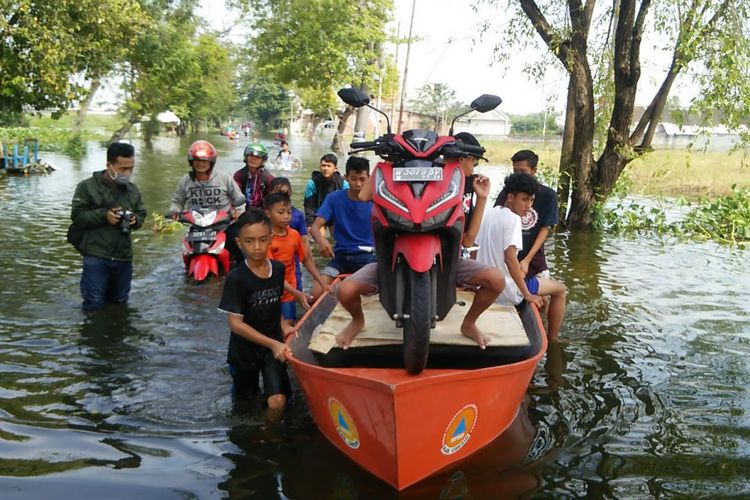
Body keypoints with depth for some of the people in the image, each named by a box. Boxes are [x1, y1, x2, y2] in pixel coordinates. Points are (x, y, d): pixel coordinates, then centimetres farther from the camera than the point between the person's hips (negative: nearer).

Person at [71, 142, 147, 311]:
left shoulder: (133, 189, 10)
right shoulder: (87, 186, -5)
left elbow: (141, 214, 17)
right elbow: (77, 215, -8)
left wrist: (135, 220, -6)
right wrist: (104, 215, -20)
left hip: (124, 256, 5)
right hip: (96, 255, -4)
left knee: (120, 302, 15)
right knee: (95, 304, -4)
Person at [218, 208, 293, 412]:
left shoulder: (279, 269, -5)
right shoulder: (236, 278, -19)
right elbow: (235, 323, -21)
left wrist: (282, 325, -4)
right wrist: (272, 343, -26)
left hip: (274, 347, 2)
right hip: (244, 351, -2)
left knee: (278, 402, -13)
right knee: (246, 401, 18)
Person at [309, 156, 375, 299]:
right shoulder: (334, 198, -2)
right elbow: (315, 227, -8)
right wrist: (321, 240, -31)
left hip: (367, 255, -1)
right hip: (340, 254, 1)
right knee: (317, 294, -18)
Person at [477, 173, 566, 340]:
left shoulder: (491, 213, 6)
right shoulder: (513, 219, -18)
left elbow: (479, 248, 12)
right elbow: (510, 258, -26)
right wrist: (527, 294, -19)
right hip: (506, 291, -8)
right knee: (560, 289, 9)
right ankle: (552, 341, 17)